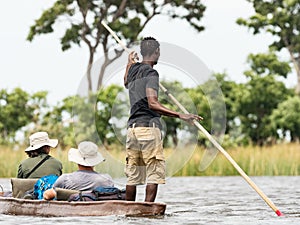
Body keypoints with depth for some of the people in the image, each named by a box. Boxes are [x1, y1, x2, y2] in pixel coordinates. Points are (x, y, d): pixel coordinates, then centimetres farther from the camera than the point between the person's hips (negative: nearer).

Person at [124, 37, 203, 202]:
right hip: (149, 126, -8)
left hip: (132, 126, 8)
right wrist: (180, 116, -22)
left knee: (132, 175, 9)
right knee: (154, 173, -5)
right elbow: (153, 104, -19)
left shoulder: (133, 69, 16)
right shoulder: (150, 73, -8)